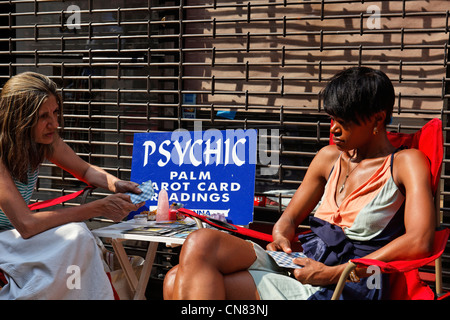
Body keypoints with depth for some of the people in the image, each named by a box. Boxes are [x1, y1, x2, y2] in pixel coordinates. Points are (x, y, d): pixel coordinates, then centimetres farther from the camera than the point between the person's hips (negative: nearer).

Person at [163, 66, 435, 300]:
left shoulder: (406, 163, 1)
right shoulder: (329, 157, 21)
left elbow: (419, 242, -14)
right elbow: (290, 217, 27)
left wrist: (334, 273, -18)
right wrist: (281, 238, 0)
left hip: (343, 286, -6)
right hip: (299, 264, 7)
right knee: (180, 280, -20)